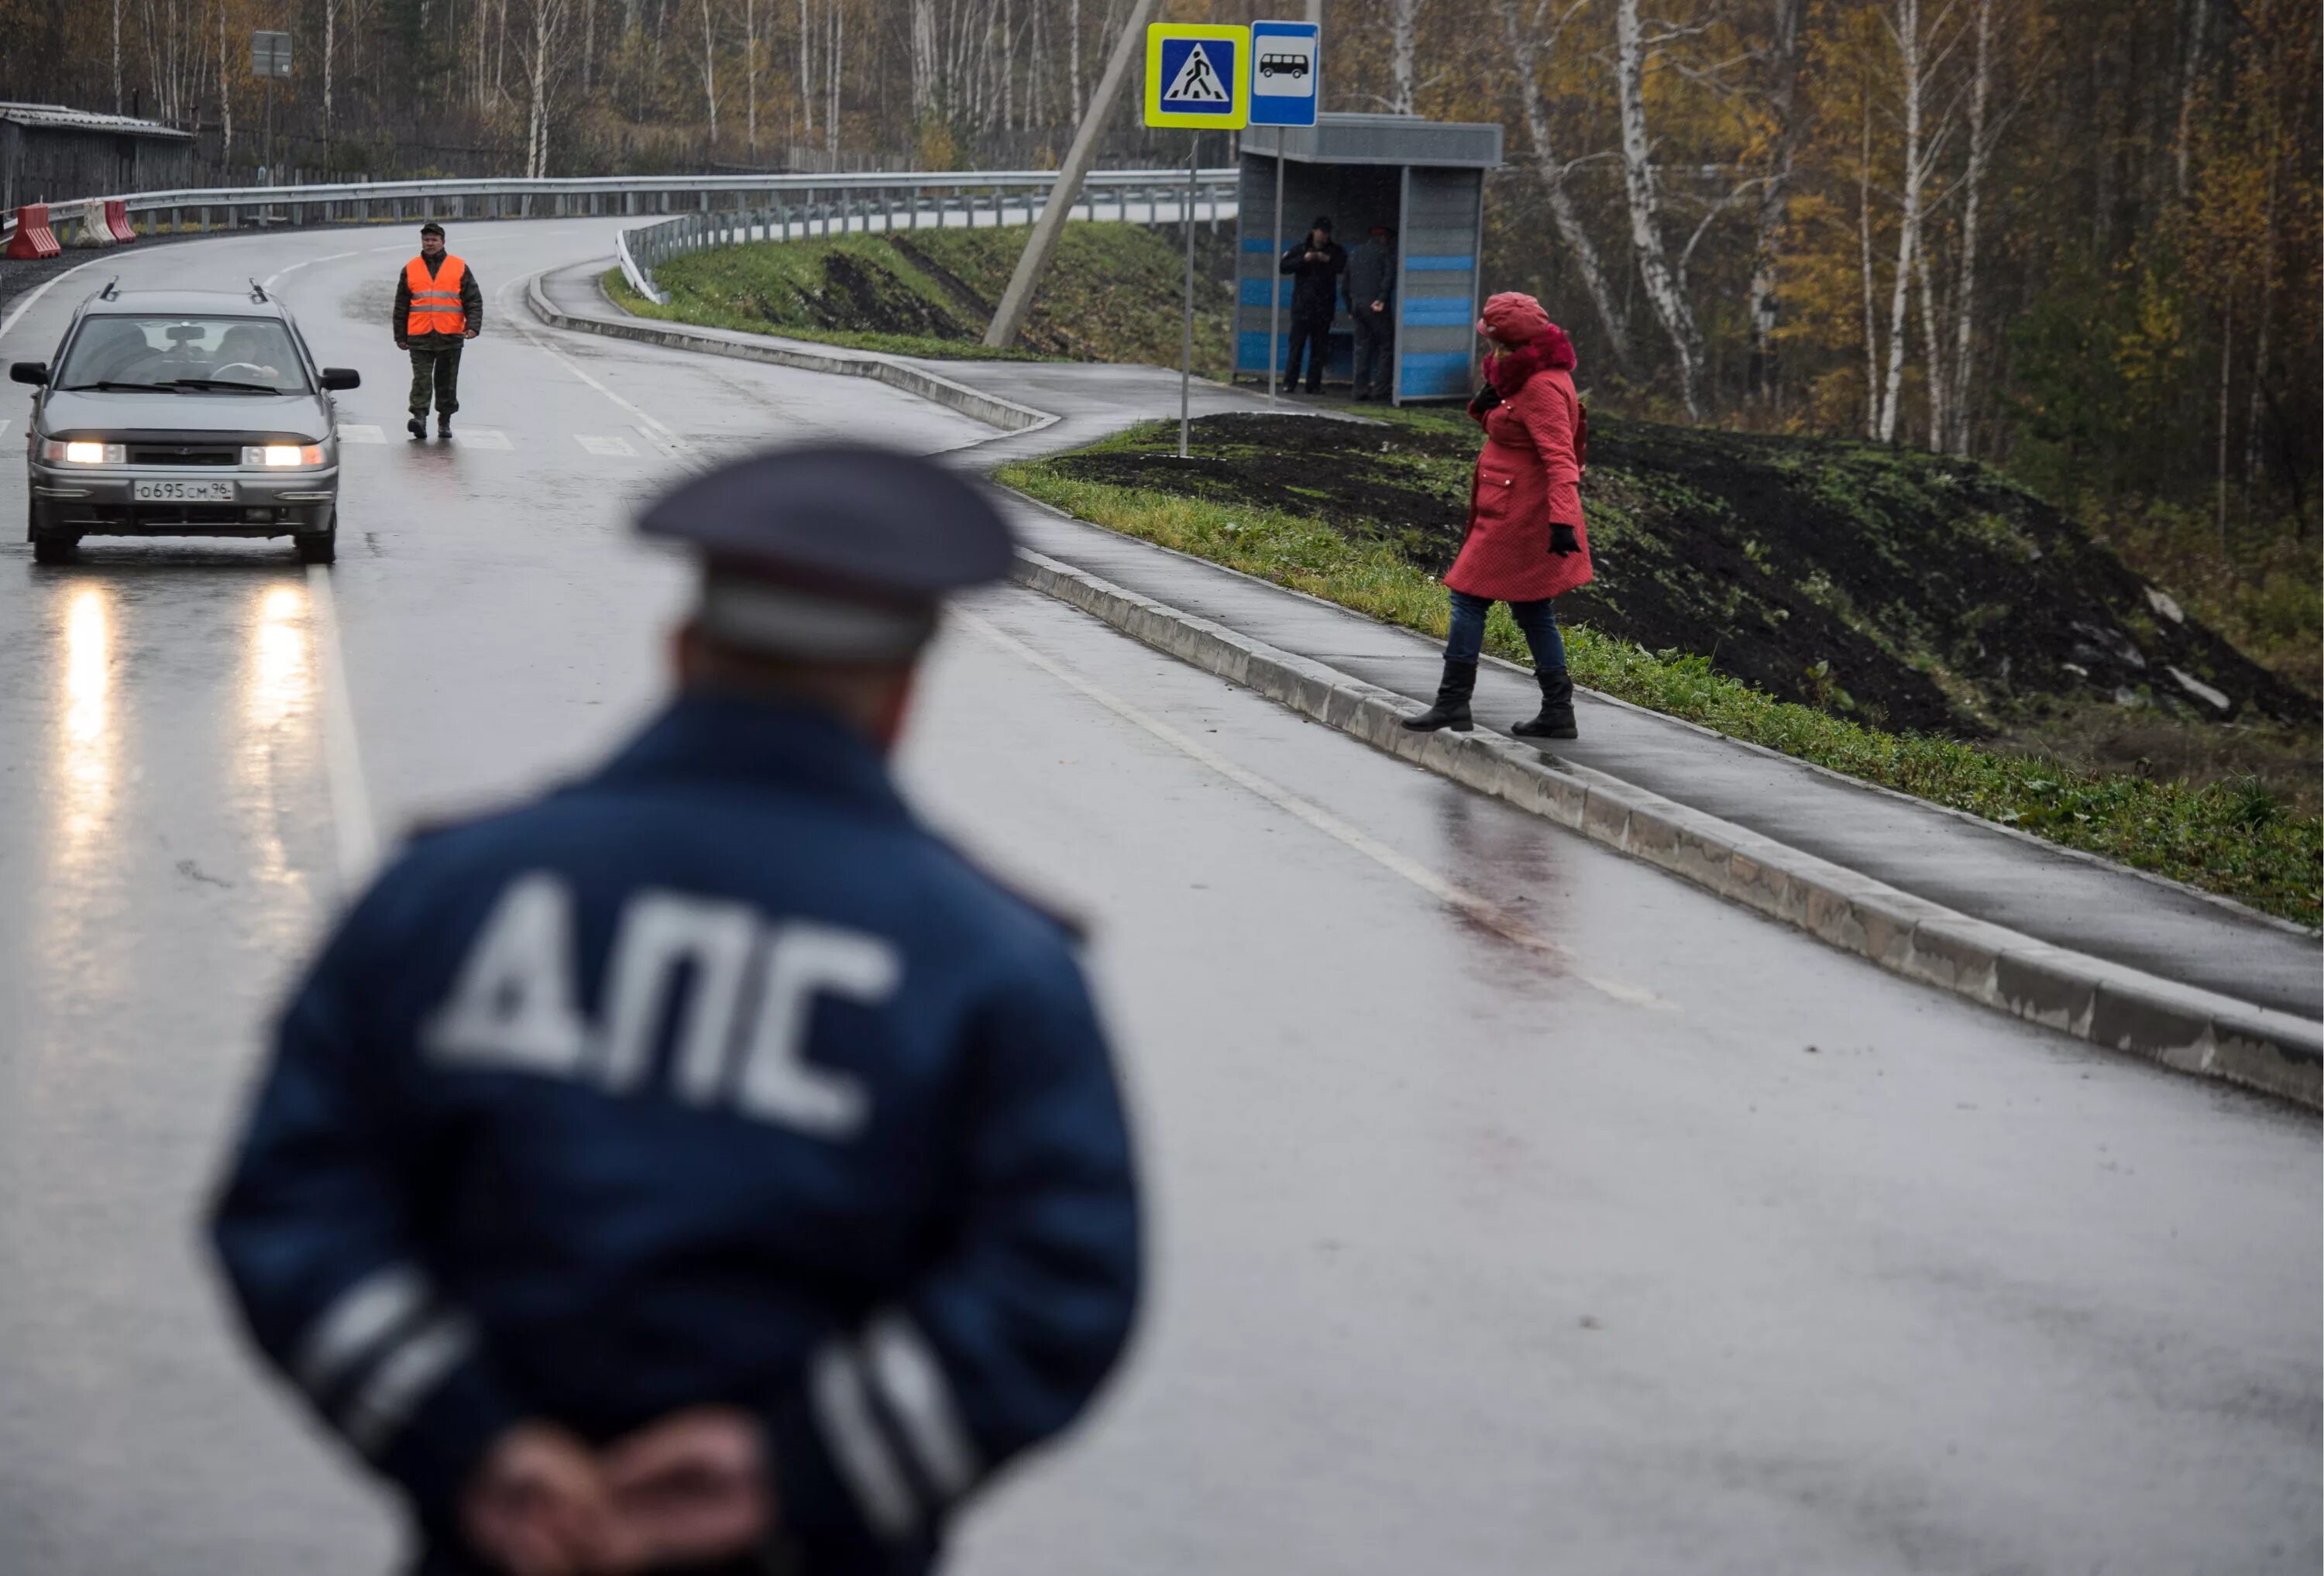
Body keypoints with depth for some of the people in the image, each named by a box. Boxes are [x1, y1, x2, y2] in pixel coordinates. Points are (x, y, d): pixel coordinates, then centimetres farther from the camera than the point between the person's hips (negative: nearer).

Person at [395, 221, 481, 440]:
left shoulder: (460, 268, 6)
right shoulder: (410, 269, 10)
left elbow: (474, 300, 5)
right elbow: (401, 306, 14)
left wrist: (473, 326, -10)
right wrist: (400, 336, 12)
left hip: (450, 338, 0)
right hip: (419, 337, 0)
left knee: (447, 382, 7)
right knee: (421, 379, -11)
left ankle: (445, 421, 17)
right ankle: (419, 417, -19)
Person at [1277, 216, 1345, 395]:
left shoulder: (1335, 251, 9)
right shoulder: (1299, 249, 7)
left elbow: (1344, 266, -6)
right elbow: (1282, 267, -4)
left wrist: (1329, 260, -19)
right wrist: (1303, 259, -15)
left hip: (1324, 306, 2)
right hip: (1302, 305, -2)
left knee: (1319, 347, 2)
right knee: (1297, 344, -6)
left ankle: (1314, 384, 5)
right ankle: (1289, 382, -4)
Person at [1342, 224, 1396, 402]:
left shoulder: (1355, 252, 18)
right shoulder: (1385, 252, 0)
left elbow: (1345, 284, 20)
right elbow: (1389, 276, -15)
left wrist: (1350, 308, 23)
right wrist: (1381, 299, -17)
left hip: (1357, 305, 6)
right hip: (1376, 306, -5)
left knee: (1362, 346, 10)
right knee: (1386, 347, 1)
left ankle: (1361, 389, 5)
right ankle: (1379, 388, -7)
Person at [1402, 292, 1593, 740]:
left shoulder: (1542, 388, -20)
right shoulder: (1527, 377, 11)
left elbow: (1559, 458, -28)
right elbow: (1505, 429, 24)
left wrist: (1562, 521, -36)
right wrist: (1487, 404, 1)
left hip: (1520, 516, -10)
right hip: (1513, 513, 10)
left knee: (1469, 598, -3)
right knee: (1532, 610, 13)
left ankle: (1453, 703, 2)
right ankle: (1558, 713, 14)